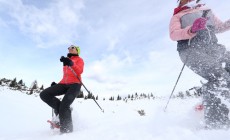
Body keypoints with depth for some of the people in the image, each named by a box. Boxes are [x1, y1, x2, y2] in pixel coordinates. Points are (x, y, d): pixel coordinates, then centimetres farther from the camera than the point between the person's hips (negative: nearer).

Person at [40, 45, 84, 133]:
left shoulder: (79, 59, 10)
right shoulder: (66, 60, 27)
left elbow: (80, 71, -12)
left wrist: (71, 63, -30)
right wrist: (56, 84, 19)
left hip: (75, 84, -6)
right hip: (64, 84, 7)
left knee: (64, 106, -23)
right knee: (44, 94, -11)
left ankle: (67, 130, -11)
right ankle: (62, 110, -4)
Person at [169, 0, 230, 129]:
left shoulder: (207, 11, 32)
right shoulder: (178, 16, 17)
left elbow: (219, 27, 39)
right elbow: (173, 34, -2)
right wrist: (192, 30, -20)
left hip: (213, 47, 6)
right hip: (192, 49, -5)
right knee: (219, 76, -26)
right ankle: (215, 122, -22)